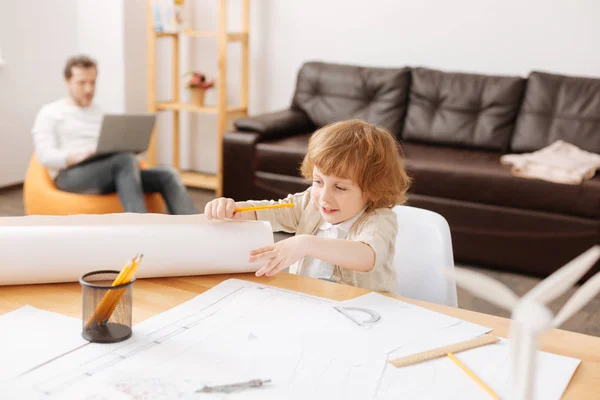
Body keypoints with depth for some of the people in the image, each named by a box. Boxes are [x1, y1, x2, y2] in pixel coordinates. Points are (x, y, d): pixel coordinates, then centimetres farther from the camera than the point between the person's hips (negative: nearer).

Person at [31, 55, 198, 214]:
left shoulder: (103, 114, 27)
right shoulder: (50, 113, 11)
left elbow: (120, 150, 17)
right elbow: (45, 155, -5)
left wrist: (132, 152, -9)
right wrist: (76, 157, -25)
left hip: (111, 175, 5)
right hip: (71, 176, -5)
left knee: (166, 174, -21)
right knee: (126, 161, -36)